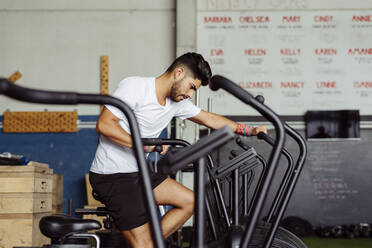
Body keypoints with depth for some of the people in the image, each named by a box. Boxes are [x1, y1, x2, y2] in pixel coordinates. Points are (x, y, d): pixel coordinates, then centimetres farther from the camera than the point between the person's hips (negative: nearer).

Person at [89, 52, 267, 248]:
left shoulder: (177, 102, 7)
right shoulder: (134, 86, -16)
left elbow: (209, 118, 17)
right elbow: (103, 124, -23)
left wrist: (249, 130, 12)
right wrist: (142, 145, -30)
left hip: (138, 172, 9)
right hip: (112, 175, -9)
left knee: (190, 201, 8)